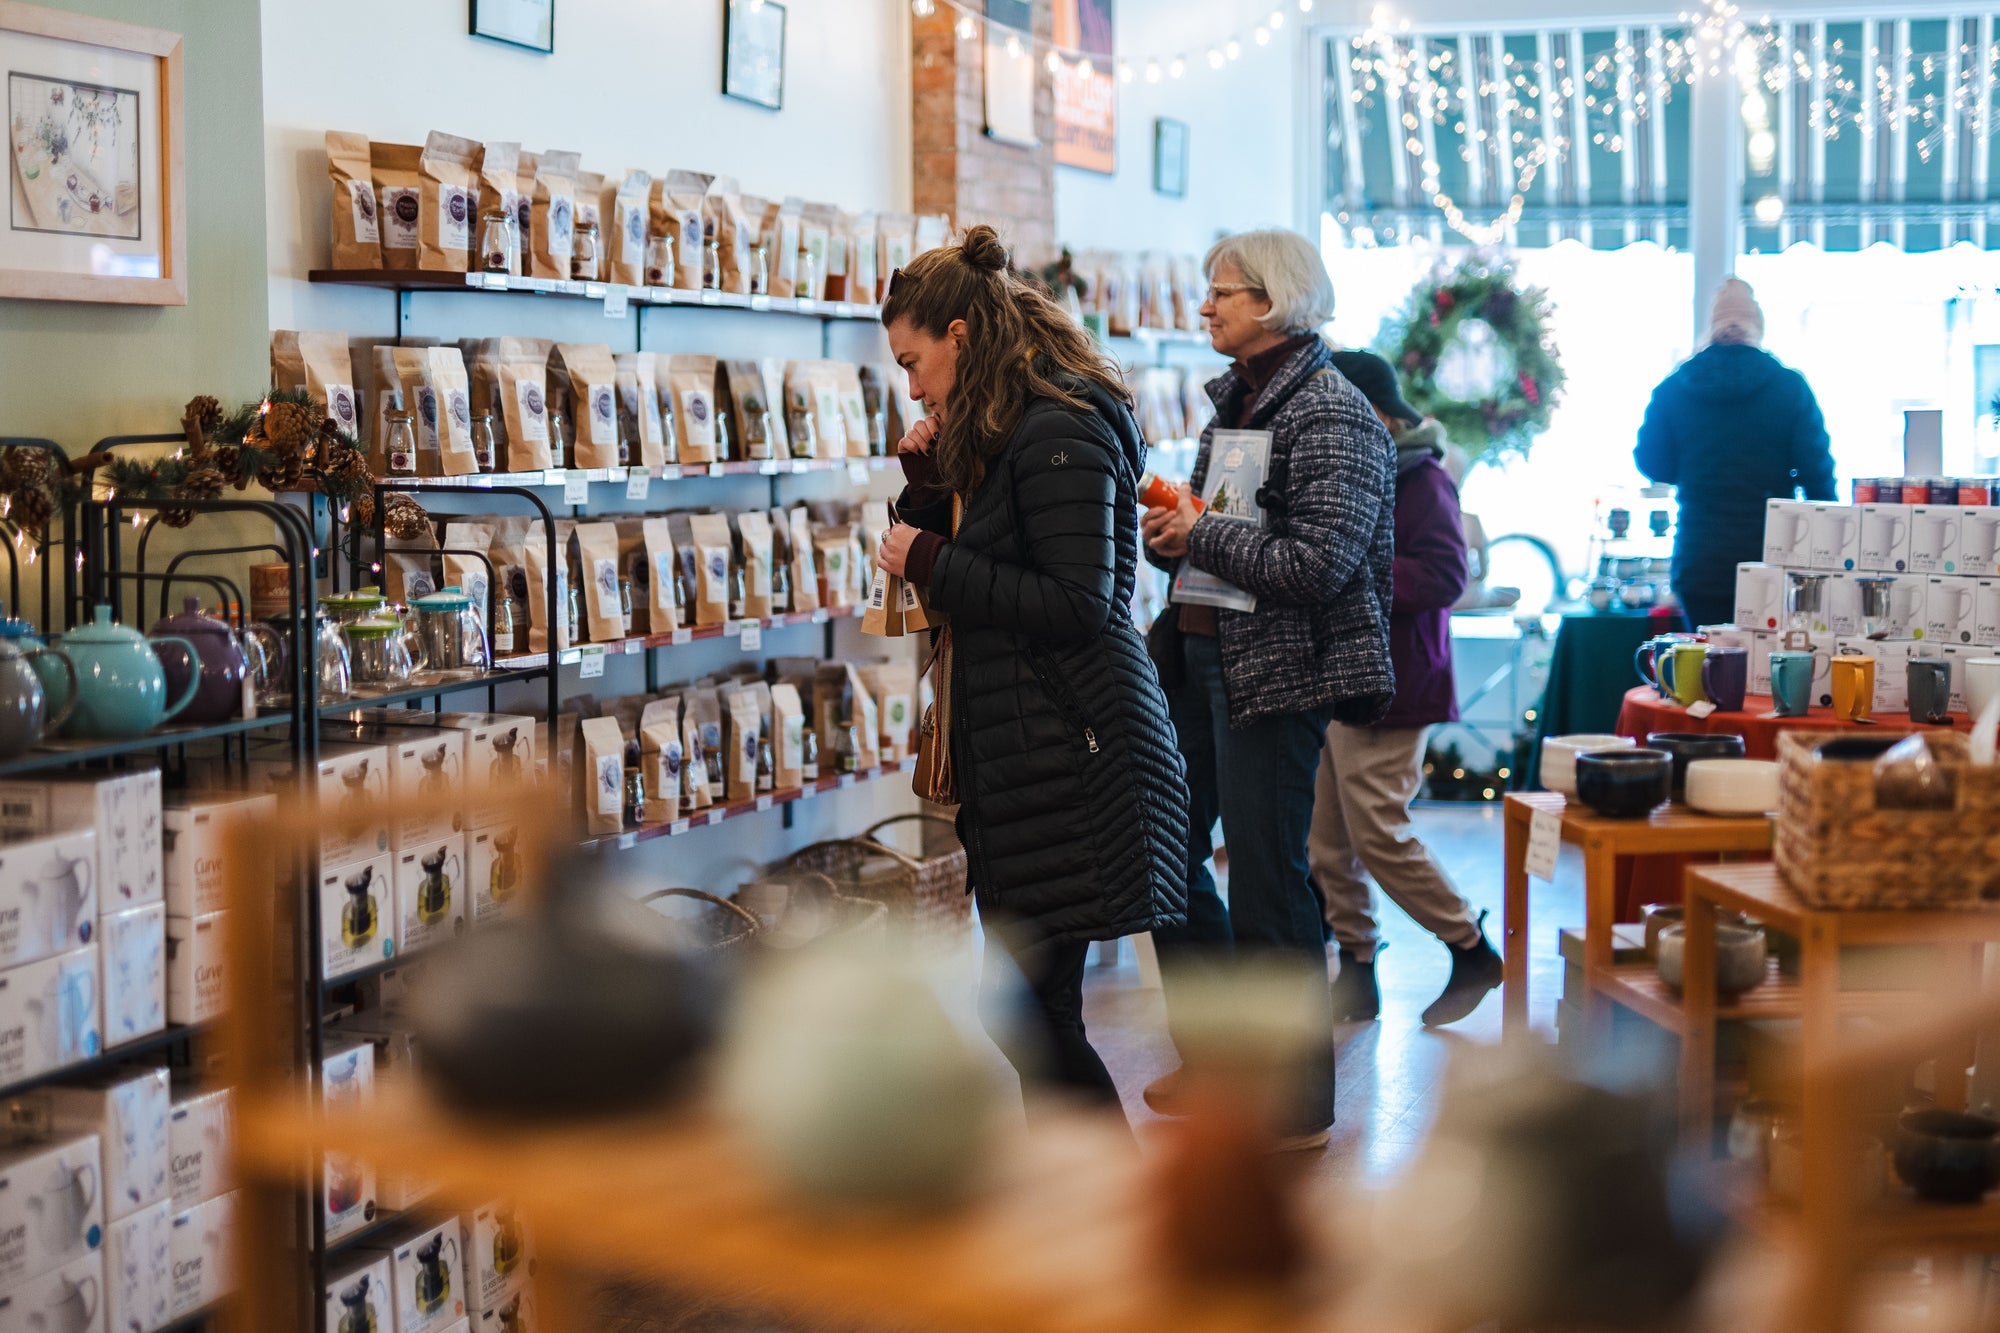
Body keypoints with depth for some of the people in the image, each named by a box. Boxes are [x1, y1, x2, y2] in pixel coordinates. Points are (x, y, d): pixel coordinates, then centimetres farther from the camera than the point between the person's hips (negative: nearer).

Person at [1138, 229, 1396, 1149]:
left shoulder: (1330, 413, -14)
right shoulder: (1234, 398, 13)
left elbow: (1321, 564, -23)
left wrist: (1201, 534, -16)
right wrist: (1169, 528, 0)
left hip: (1275, 674, -9)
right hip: (1200, 658, 9)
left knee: (1265, 885, -2)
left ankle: (1299, 1105, 11)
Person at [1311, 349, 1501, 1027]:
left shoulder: (1422, 480, -12)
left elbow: (1442, 578, -22)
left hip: (1386, 686, -9)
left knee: (1378, 834, -7)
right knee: (1327, 841, 8)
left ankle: (1473, 951, 11)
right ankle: (1357, 976, 17)